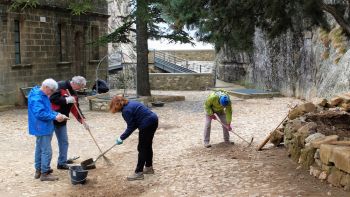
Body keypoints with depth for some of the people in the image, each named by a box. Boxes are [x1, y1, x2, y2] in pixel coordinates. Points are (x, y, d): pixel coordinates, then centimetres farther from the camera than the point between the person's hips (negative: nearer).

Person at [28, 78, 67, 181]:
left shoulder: (43, 96, 11)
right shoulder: (37, 97, -21)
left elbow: (47, 110, 17)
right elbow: (40, 113, -29)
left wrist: (57, 114, 2)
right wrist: (55, 117, -24)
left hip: (42, 128, 11)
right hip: (42, 128, -11)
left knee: (40, 149, 19)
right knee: (47, 151, -6)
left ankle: (38, 170, 31)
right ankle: (45, 173, 1)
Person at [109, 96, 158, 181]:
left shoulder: (126, 110, -13)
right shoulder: (131, 103, 15)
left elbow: (130, 127, -11)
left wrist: (121, 138, -2)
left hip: (147, 124, -10)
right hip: (153, 120, 10)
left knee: (142, 148, -1)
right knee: (147, 146, 22)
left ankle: (138, 173, 3)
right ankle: (149, 167, 34)